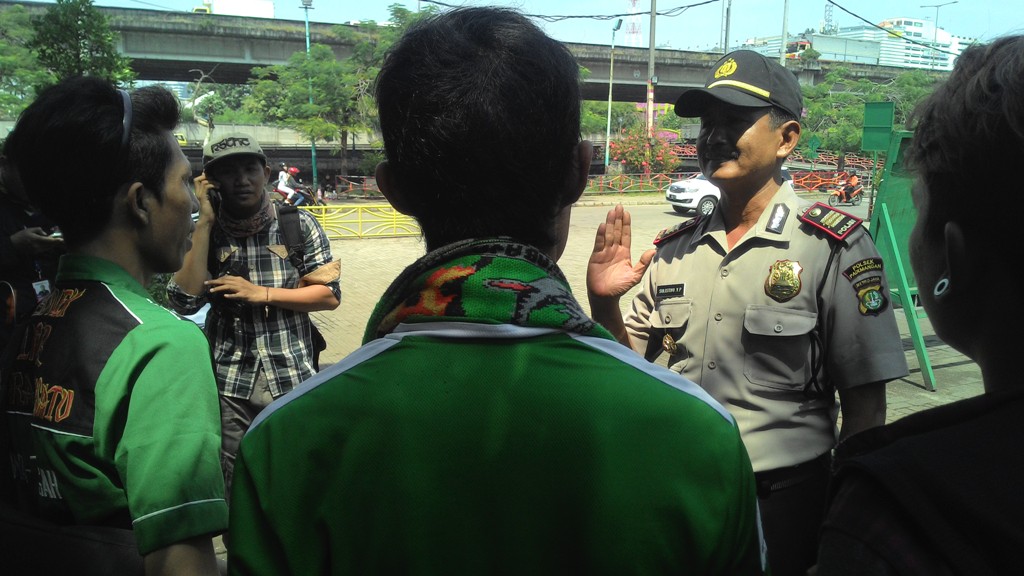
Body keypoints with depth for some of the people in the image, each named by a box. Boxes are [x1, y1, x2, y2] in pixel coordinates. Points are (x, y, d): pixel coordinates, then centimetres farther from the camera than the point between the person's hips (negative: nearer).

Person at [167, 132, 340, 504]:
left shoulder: (299, 226, 0)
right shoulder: (205, 234, 3)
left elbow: (329, 295, -3)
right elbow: (185, 301, -11)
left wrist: (262, 294, -13)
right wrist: (205, 223, -11)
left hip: (293, 379, 0)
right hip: (230, 384, 1)